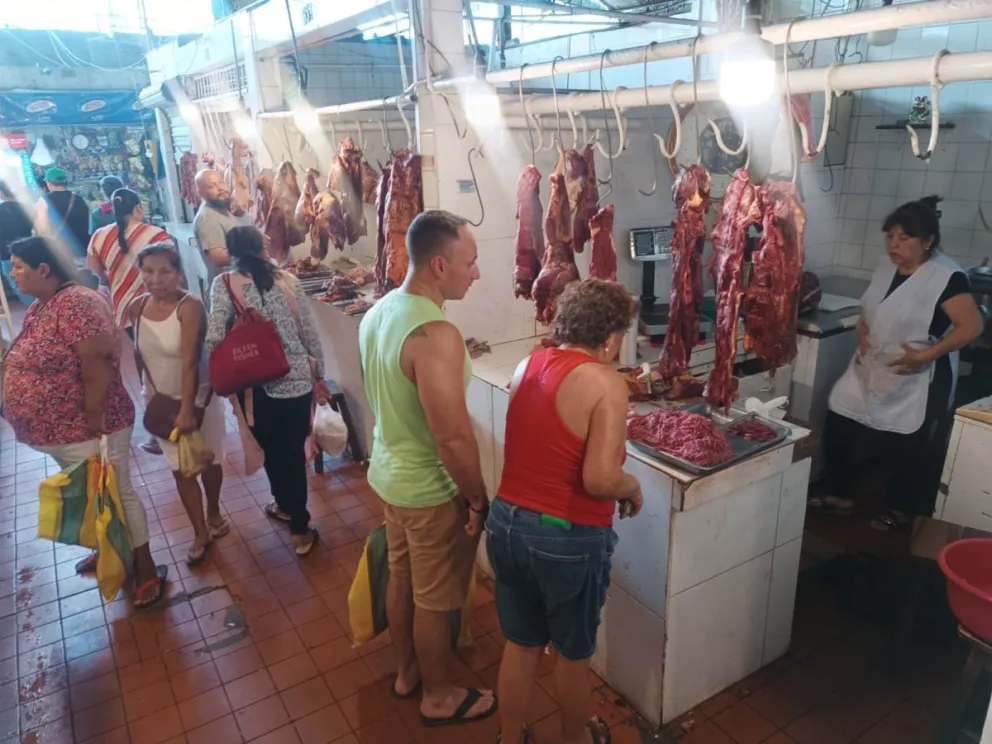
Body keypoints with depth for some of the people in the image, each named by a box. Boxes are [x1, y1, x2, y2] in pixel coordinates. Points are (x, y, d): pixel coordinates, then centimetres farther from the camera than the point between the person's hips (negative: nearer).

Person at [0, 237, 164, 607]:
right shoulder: (38, 307, 9)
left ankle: (146, 571, 14)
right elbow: (32, 364, 18)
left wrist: (94, 423, -24)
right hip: (56, 430, 9)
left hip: (86, 430, -9)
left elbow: (97, 365, -26)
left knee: (115, 495, 2)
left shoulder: (78, 303, -22)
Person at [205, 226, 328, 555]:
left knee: (272, 451, 21)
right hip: (298, 380, 2)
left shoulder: (224, 284, -6)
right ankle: (300, 530, 21)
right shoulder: (287, 279, 1)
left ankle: (285, 506, 44)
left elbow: (214, 338, -18)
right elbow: (310, 333, 2)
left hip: (258, 385, -1)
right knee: (294, 453, 12)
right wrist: (319, 376, 13)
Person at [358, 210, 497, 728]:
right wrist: (479, 498, -16)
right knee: (434, 600, 12)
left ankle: (407, 672, 46)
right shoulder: (435, 335, -30)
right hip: (430, 490, -8)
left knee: (401, 578, 25)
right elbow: (453, 438, -29)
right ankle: (439, 699, 35)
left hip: (388, 472, 9)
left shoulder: (379, 312, -1)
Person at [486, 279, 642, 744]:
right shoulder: (606, 383, -18)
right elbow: (600, 479, -25)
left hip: (506, 522, 6)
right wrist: (633, 488, -3)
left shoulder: (528, 365, 2)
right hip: (567, 539, -5)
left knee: (520, 644, 24)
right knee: (573, 652, 21)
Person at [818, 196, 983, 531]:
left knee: (902, 448, 6)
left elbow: (972, 326, -20)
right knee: (837, 426, 6)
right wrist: (862, 333, -2)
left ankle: (899, 511, 31)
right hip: (870, 371, 7)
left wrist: (924, 355, -25)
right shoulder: (887, 268, 5)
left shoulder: (947, 277, -17)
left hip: (915, 382, -7)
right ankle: (840, 496, 25)